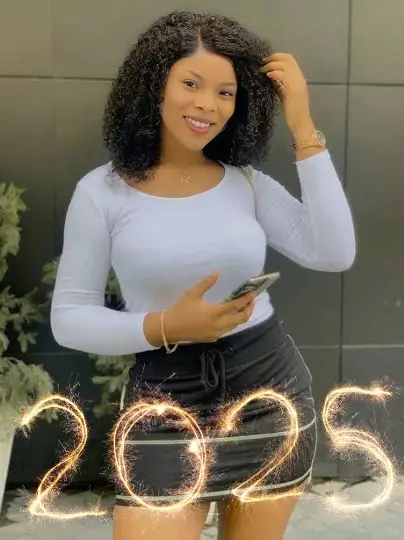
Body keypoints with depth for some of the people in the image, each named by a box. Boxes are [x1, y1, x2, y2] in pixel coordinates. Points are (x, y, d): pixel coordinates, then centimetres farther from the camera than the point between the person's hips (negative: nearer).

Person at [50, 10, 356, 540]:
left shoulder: (249, 182, 1)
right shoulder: (102, 191, -5)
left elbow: (334, 254, -11)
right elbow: (68, 316, -5)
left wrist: (304, 129, -12)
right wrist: (165, 327, -20)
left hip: (270, 393, 3)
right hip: (167, 402, -2)